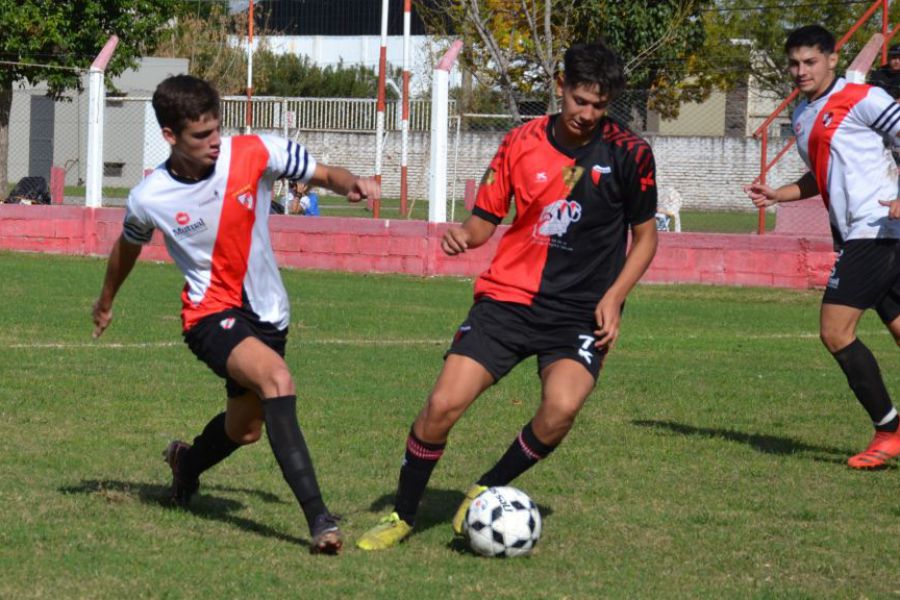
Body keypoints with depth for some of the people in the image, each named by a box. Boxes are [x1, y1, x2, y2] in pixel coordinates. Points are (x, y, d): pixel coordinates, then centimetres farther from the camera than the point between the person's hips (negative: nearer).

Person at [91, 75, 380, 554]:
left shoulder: (255, 154, -13)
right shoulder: (149, 199, -12)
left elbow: (323, 174, -2)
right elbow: (128, 246, 10)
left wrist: (351, 184, -26)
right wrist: (105, 303, 26)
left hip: (267, 312, 4)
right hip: (211, 313, -4)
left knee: (245, 430, 18)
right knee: (277, 379, -32)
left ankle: (187, 464, 55)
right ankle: (319, 519, -37)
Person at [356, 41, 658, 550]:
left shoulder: (630, 154, -3)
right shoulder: (522, 143, 1)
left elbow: (645, 235, 7)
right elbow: (486, 218, 10)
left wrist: (613, 297, -7)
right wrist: (466, 234, -14)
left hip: (581, 313, -2)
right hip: (508, 298, 2)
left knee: (562, 408, -29)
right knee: (443, 406, -12)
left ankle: (487, 492, -2)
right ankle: (403, 517, 11)